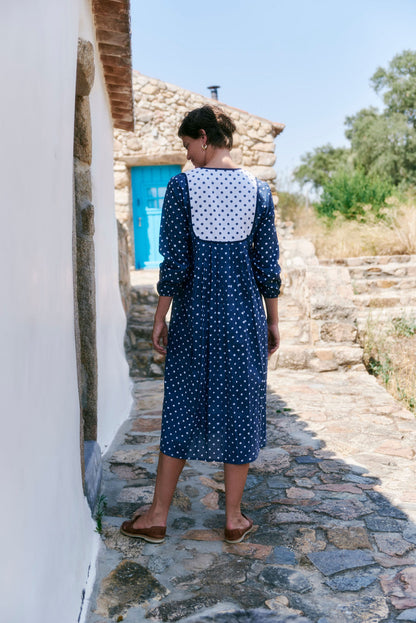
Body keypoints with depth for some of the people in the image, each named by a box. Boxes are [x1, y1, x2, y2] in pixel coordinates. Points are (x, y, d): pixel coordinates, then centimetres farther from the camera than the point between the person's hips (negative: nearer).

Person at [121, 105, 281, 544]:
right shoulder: (258, 189, 2)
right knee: (240, 409, 11)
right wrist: (273, 322, 10)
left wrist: (160, 318, 0)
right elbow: (268, 264, 2)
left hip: (194, 315, -1)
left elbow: (174, 262, -9)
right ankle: (234, 519, 21)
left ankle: (157, 517, 21)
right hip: (244, 315, 2)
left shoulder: (182, 186, -6)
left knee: (182, 409, 10)